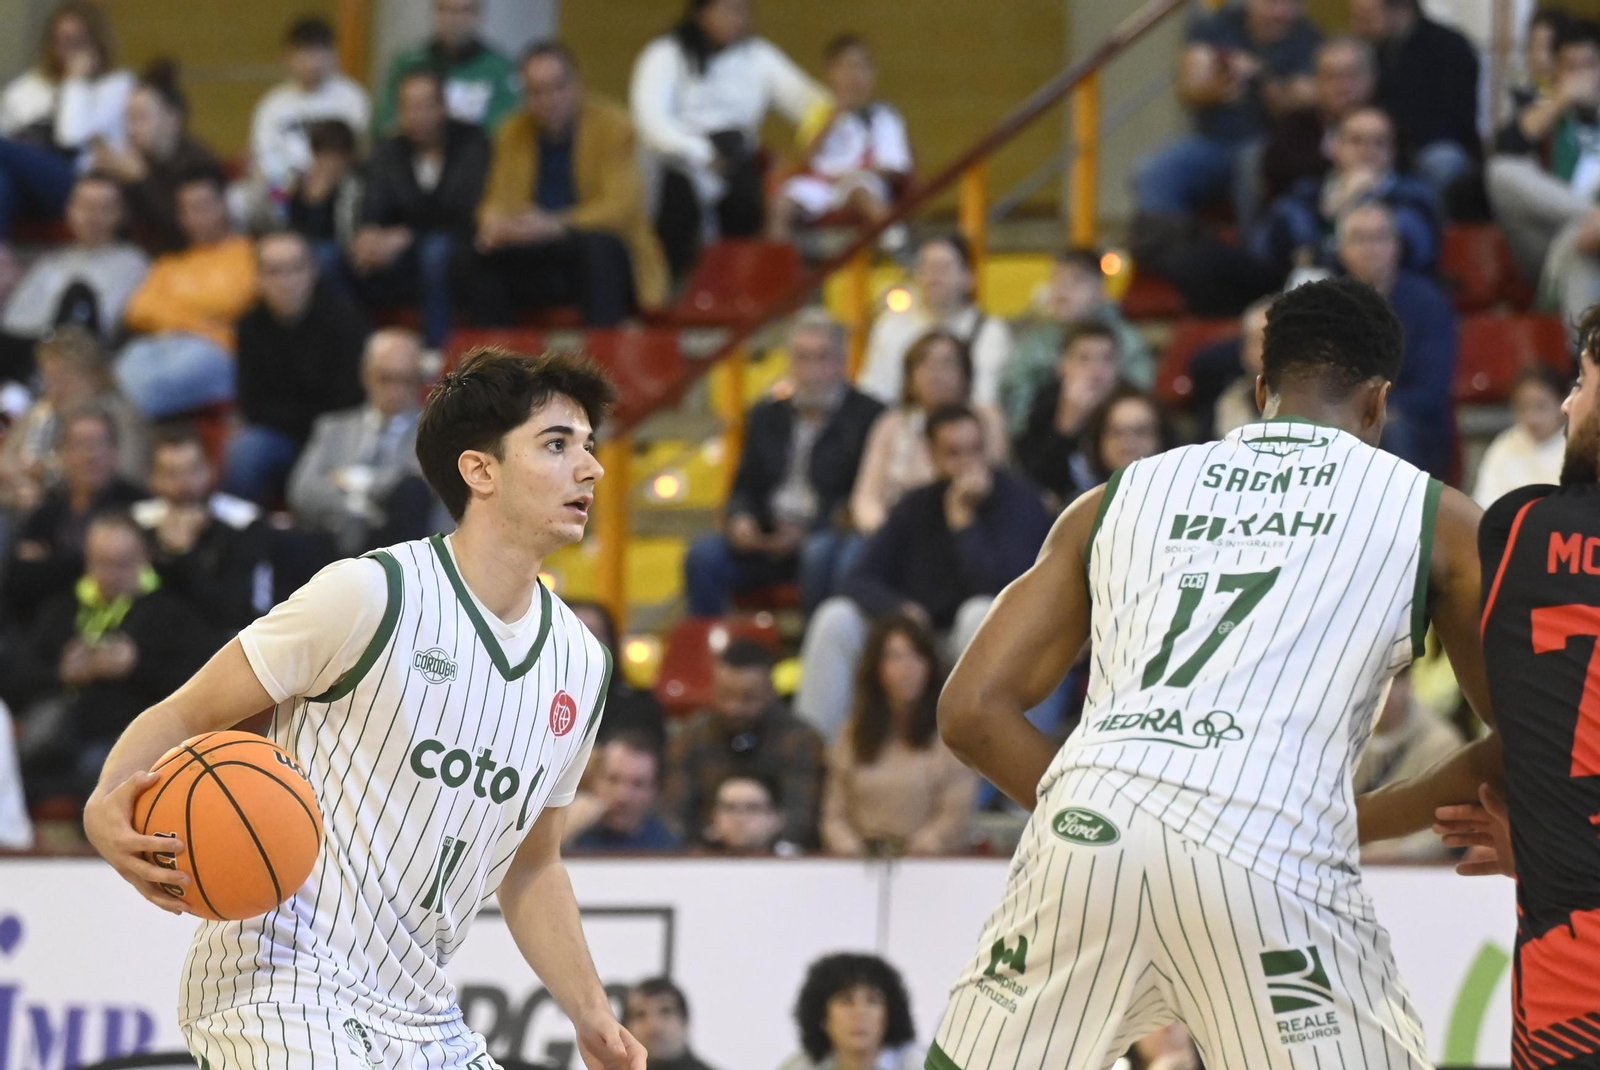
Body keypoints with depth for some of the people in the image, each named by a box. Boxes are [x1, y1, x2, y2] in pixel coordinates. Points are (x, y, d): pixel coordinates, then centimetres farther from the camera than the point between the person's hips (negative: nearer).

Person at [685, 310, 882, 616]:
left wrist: (806, 532, -16)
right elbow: (745, 487, 21)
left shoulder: (868, 417, 3)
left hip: (825, 536, -4)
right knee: (704, 554, -23)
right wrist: (739, 520, -3)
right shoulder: (767, 416, 20)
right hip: (765, 539, 4)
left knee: (820, 554, -38)